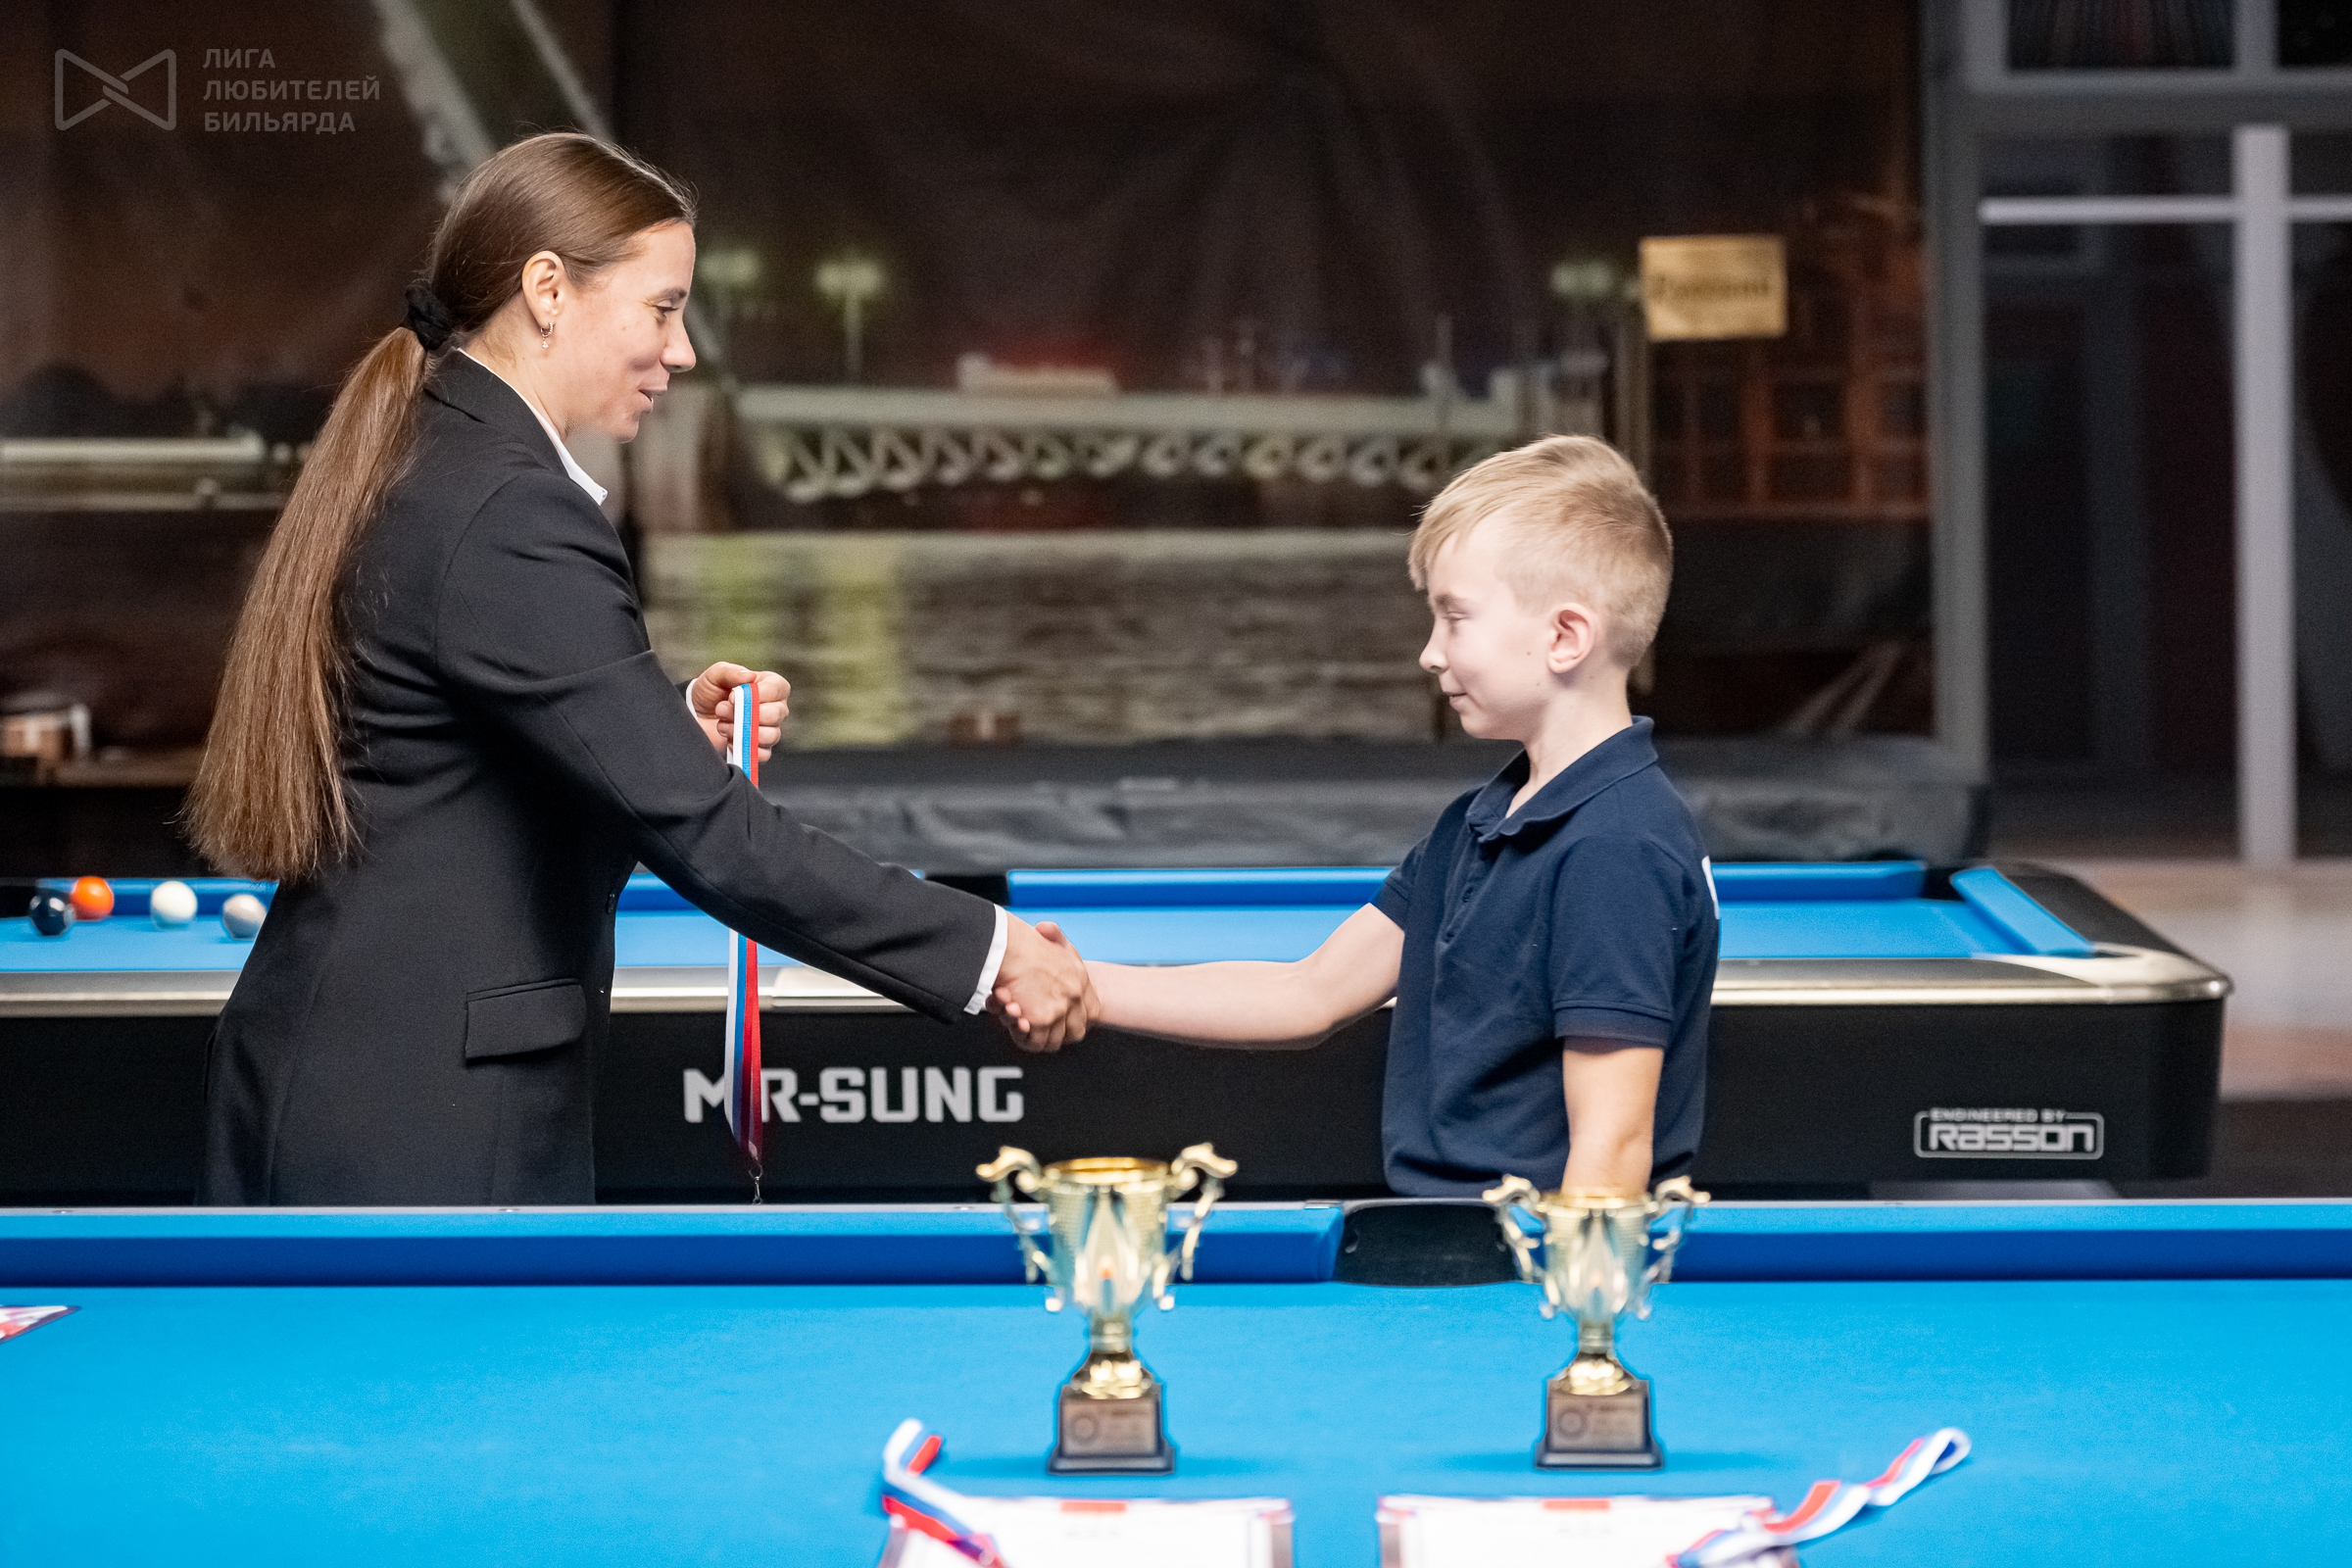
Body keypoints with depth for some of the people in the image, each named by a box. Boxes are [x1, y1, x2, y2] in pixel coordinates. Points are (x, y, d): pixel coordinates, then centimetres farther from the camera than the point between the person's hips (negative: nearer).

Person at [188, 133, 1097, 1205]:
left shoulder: (406, 473, 13)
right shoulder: (511, 521, -18)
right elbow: (705, 835, -23)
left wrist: (679, 735, 7)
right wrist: (987, 952, -20)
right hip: (426, 1127, -10)